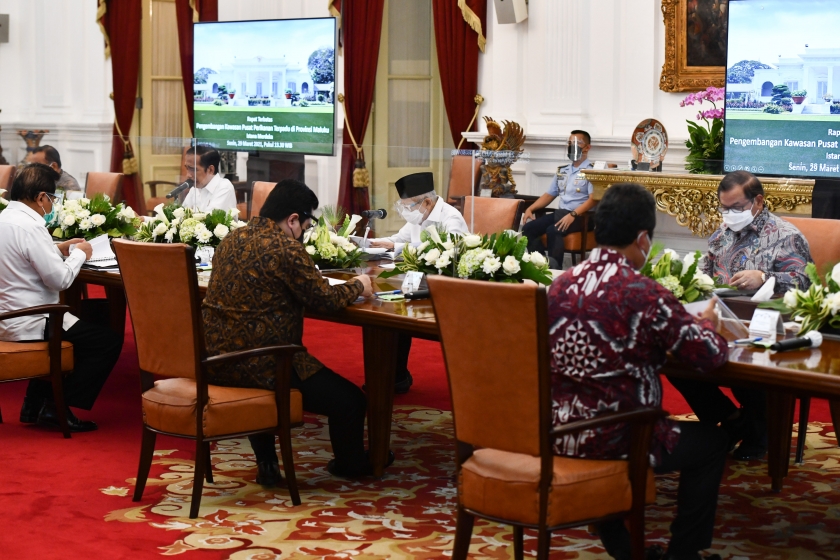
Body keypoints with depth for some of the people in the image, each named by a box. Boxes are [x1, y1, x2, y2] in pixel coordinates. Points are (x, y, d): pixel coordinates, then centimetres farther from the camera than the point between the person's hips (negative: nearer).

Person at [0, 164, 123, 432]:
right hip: (27, 325, -10)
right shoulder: (30, 226, -22)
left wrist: (58, 249, 15)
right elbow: (60, 279, -20)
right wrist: (79, 254, -3)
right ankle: (57, 408, 1)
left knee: (80, 327, 35)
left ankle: (36, 403, 30)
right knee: (109, 341, -3)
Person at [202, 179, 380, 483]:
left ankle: (267, 465, 41)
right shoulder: (285, 248, -16)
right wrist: (358, 286, 10)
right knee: (350, 401, 3)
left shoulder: (232, 239, 10)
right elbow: (325, 300, -11)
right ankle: (349, 464, 30)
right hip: (259, 364, -9)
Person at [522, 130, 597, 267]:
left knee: (553, 231, -33)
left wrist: (573, 215, -28)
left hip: (582, 216, -7)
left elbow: (593, 199, -15)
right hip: (560, 213, 7)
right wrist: (530, 209, 7)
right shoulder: (562, 171, 19)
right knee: (528, 228, -13)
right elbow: (549, 195, 23)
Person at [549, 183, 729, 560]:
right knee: (711, 442, 20)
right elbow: (710, 357, -11)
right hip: (612, 440, -6)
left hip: (553, 433, 6)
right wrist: (708, 323, 12)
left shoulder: (560, 285, 1)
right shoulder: (645, 294, -17)